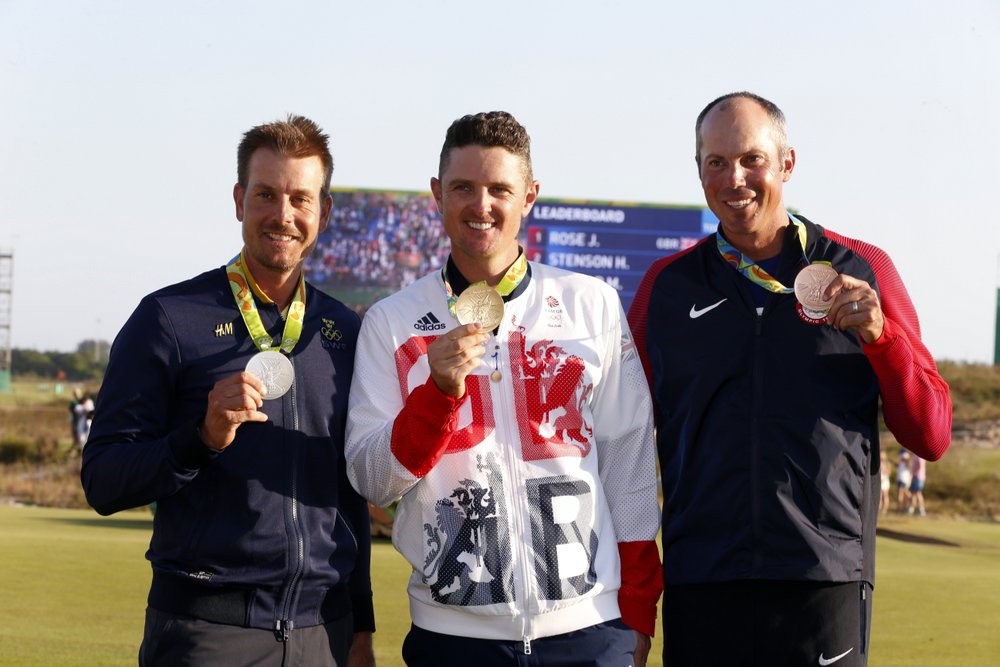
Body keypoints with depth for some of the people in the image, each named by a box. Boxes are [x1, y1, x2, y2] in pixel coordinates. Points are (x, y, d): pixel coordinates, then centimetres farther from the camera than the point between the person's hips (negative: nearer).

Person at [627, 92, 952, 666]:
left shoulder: (861, 273, 7)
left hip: (825, 583, -1)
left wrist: (879, 334, -9)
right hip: (699, 591, 1)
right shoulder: (666, 285, 10)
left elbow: (931, 436, 6)